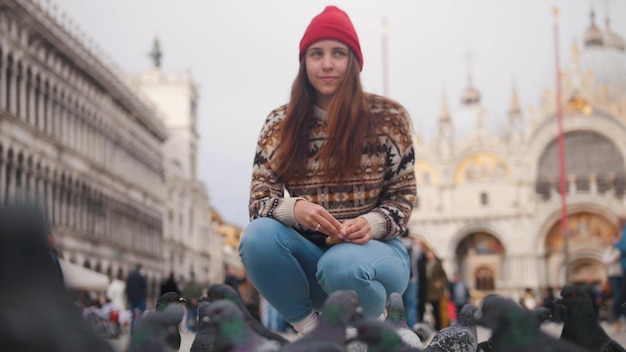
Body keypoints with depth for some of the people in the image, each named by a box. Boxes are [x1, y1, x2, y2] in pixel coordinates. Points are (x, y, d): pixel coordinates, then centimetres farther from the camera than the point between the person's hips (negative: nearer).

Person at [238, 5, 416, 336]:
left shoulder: (388, 118, -1)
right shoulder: (280, 124, 3)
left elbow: (402, 194, 2)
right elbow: (259, 200, -2)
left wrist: (373, 223, -20)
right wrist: (294, 208, -25)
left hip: (373, 248, -1)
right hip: (308, 254, 2)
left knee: (341, 266, -37)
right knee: (258, 236, -30)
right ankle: (309, 328, -7)